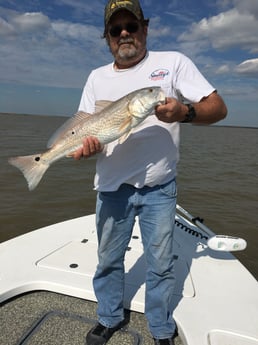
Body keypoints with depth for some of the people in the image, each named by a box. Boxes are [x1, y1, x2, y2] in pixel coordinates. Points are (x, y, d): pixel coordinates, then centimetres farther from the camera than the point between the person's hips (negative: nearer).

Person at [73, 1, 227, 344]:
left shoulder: (173, 62, -1)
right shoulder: (97, 77, 9)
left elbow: (218, 107, -5)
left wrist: (185, 112, -26)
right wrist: (86, 145, -18)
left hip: (159, 188, -2)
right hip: (112, 187, 3)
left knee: (161, 264, 10)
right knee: (108, 259, 15)